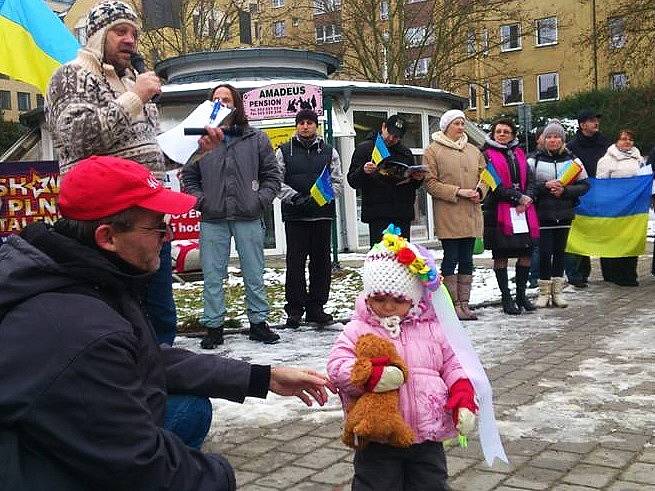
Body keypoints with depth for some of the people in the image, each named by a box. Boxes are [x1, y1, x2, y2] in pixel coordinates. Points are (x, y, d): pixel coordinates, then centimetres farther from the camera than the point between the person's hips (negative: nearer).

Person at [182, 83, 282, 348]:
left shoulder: (256, 138, 6)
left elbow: (272, 174, 8)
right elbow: (189, 175, 11)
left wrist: (261, 200, -4)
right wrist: (200, 200, -3)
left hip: (248, 218, 0)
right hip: (213, 219, 0)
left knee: (254, 274, 8)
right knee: (212, 276, 4)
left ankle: (258, 323, 19)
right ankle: (213, 326, 14)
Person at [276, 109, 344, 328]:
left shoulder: (329, 152, 12)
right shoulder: (284, 151, 8)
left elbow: (338, 182, 8)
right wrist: (295, 197, -14)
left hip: (323, 214, 2)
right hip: (294, 215, -2)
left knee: (321, 262, 5)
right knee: (295, 263, -2)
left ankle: (316, 308, 14)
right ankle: (295, 309, 6)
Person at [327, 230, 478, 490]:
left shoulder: (432, 329, 4)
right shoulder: (357, 330, -5)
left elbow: (451, 366, 9)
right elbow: (337, 365, -14)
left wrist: (464, 398, -6)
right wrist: (370, 375, -30)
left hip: (427, 437, 3)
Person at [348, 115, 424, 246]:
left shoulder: (406, 153, 19)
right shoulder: (365, 148, 6)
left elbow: (413, 185, 25)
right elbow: (352, 180, -1)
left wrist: (418, 178, 1)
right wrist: (363, 171, -22)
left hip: (403, 214, 4)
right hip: (378, 216, -4)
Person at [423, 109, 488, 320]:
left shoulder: (473, 151, 15)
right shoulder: (433, 151, -2)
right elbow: (430, 183, -8)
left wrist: (479, 191, -5)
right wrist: (458, 192, -16)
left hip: (471, 214, 5)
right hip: (447, 215, -5)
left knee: (466, 260, 9)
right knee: (451, 259, -2)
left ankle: (464, 303, 15)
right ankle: (454, 304, 5)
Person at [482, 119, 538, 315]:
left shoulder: (519, 153, 18)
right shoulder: (487, 154, 0)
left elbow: (530, 179, 12)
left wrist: (527, 198, -7)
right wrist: (518, 197, -13)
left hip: (524, 210, 5)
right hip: (498, 211, -5)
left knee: (526, 253, 4)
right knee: (501, 255, -1)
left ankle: (521, 294, 18)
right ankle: (506, 297, 8)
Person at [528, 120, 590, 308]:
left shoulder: (572, 159, 6)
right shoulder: (535, 160, 0)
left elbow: (584, 184, 3)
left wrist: (565, 190, -12)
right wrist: (545, 186, -19)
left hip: (565, 213, 3)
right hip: (543, 214, -3)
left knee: (559, 251, 9)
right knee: (545, 252, -5)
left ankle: (557, 291, 17)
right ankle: (544, 292, 7)